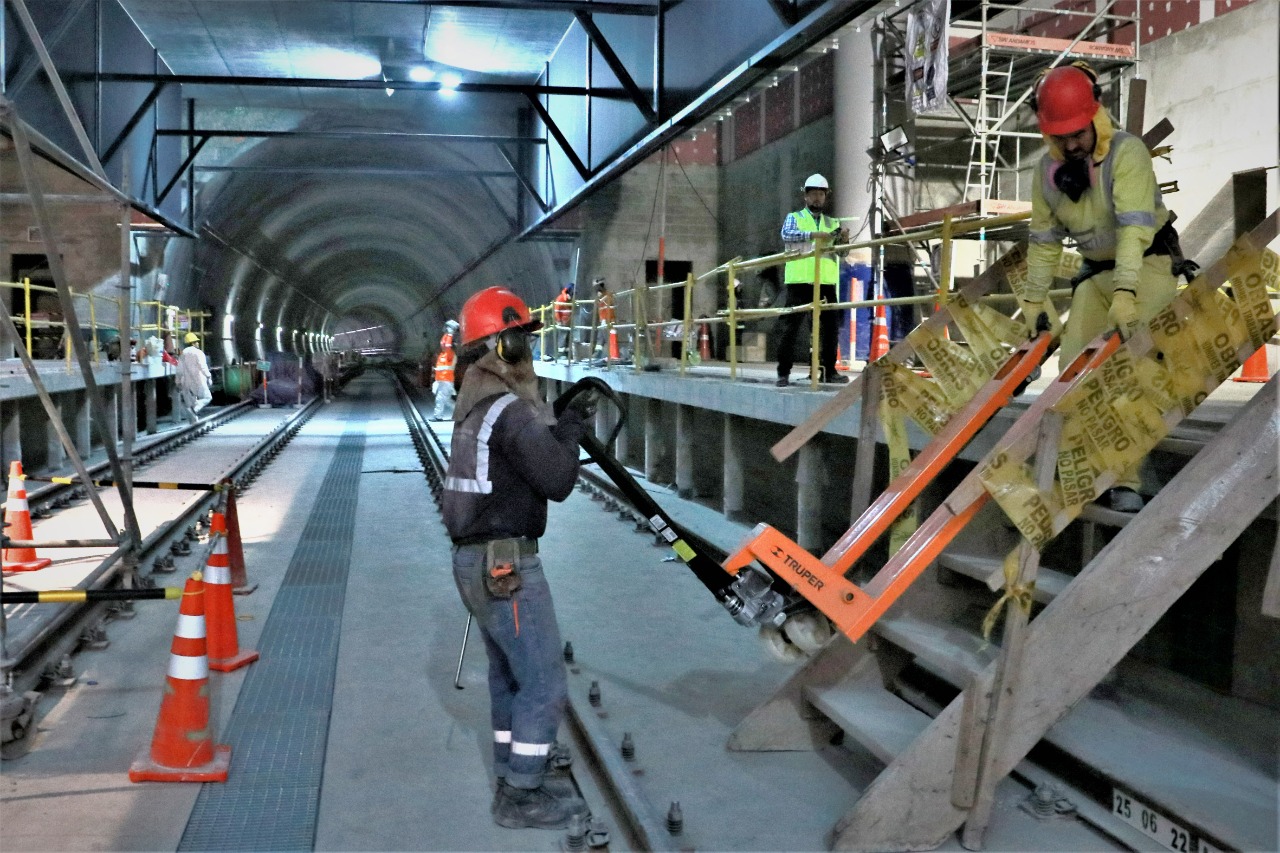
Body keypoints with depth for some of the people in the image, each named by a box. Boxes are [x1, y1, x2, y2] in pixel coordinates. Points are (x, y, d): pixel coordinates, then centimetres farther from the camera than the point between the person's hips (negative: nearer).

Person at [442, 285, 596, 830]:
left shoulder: (476, 403, 10)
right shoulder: (511, 409, -20)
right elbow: (557, 481, -18)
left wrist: (565, 422, 9)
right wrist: (572, 431, -5)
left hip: (478, 560, 10)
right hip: (506, 565, -10)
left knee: (510, 676, 19)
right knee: (544, 682, 0)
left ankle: (514, 781, 30)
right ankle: (522, 798, 9)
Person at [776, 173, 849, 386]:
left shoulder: (833, 223, 18)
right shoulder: (794, 218, 8)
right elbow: (786, 234, -14)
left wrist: (842, 239, -11)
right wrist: (814, 234, -27)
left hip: (826, 281, 4)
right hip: (799, 281, -3)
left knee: (831, 327, 4)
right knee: (789, 327, -4)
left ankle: (829, 371, 13)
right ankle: (783, 373, -1)